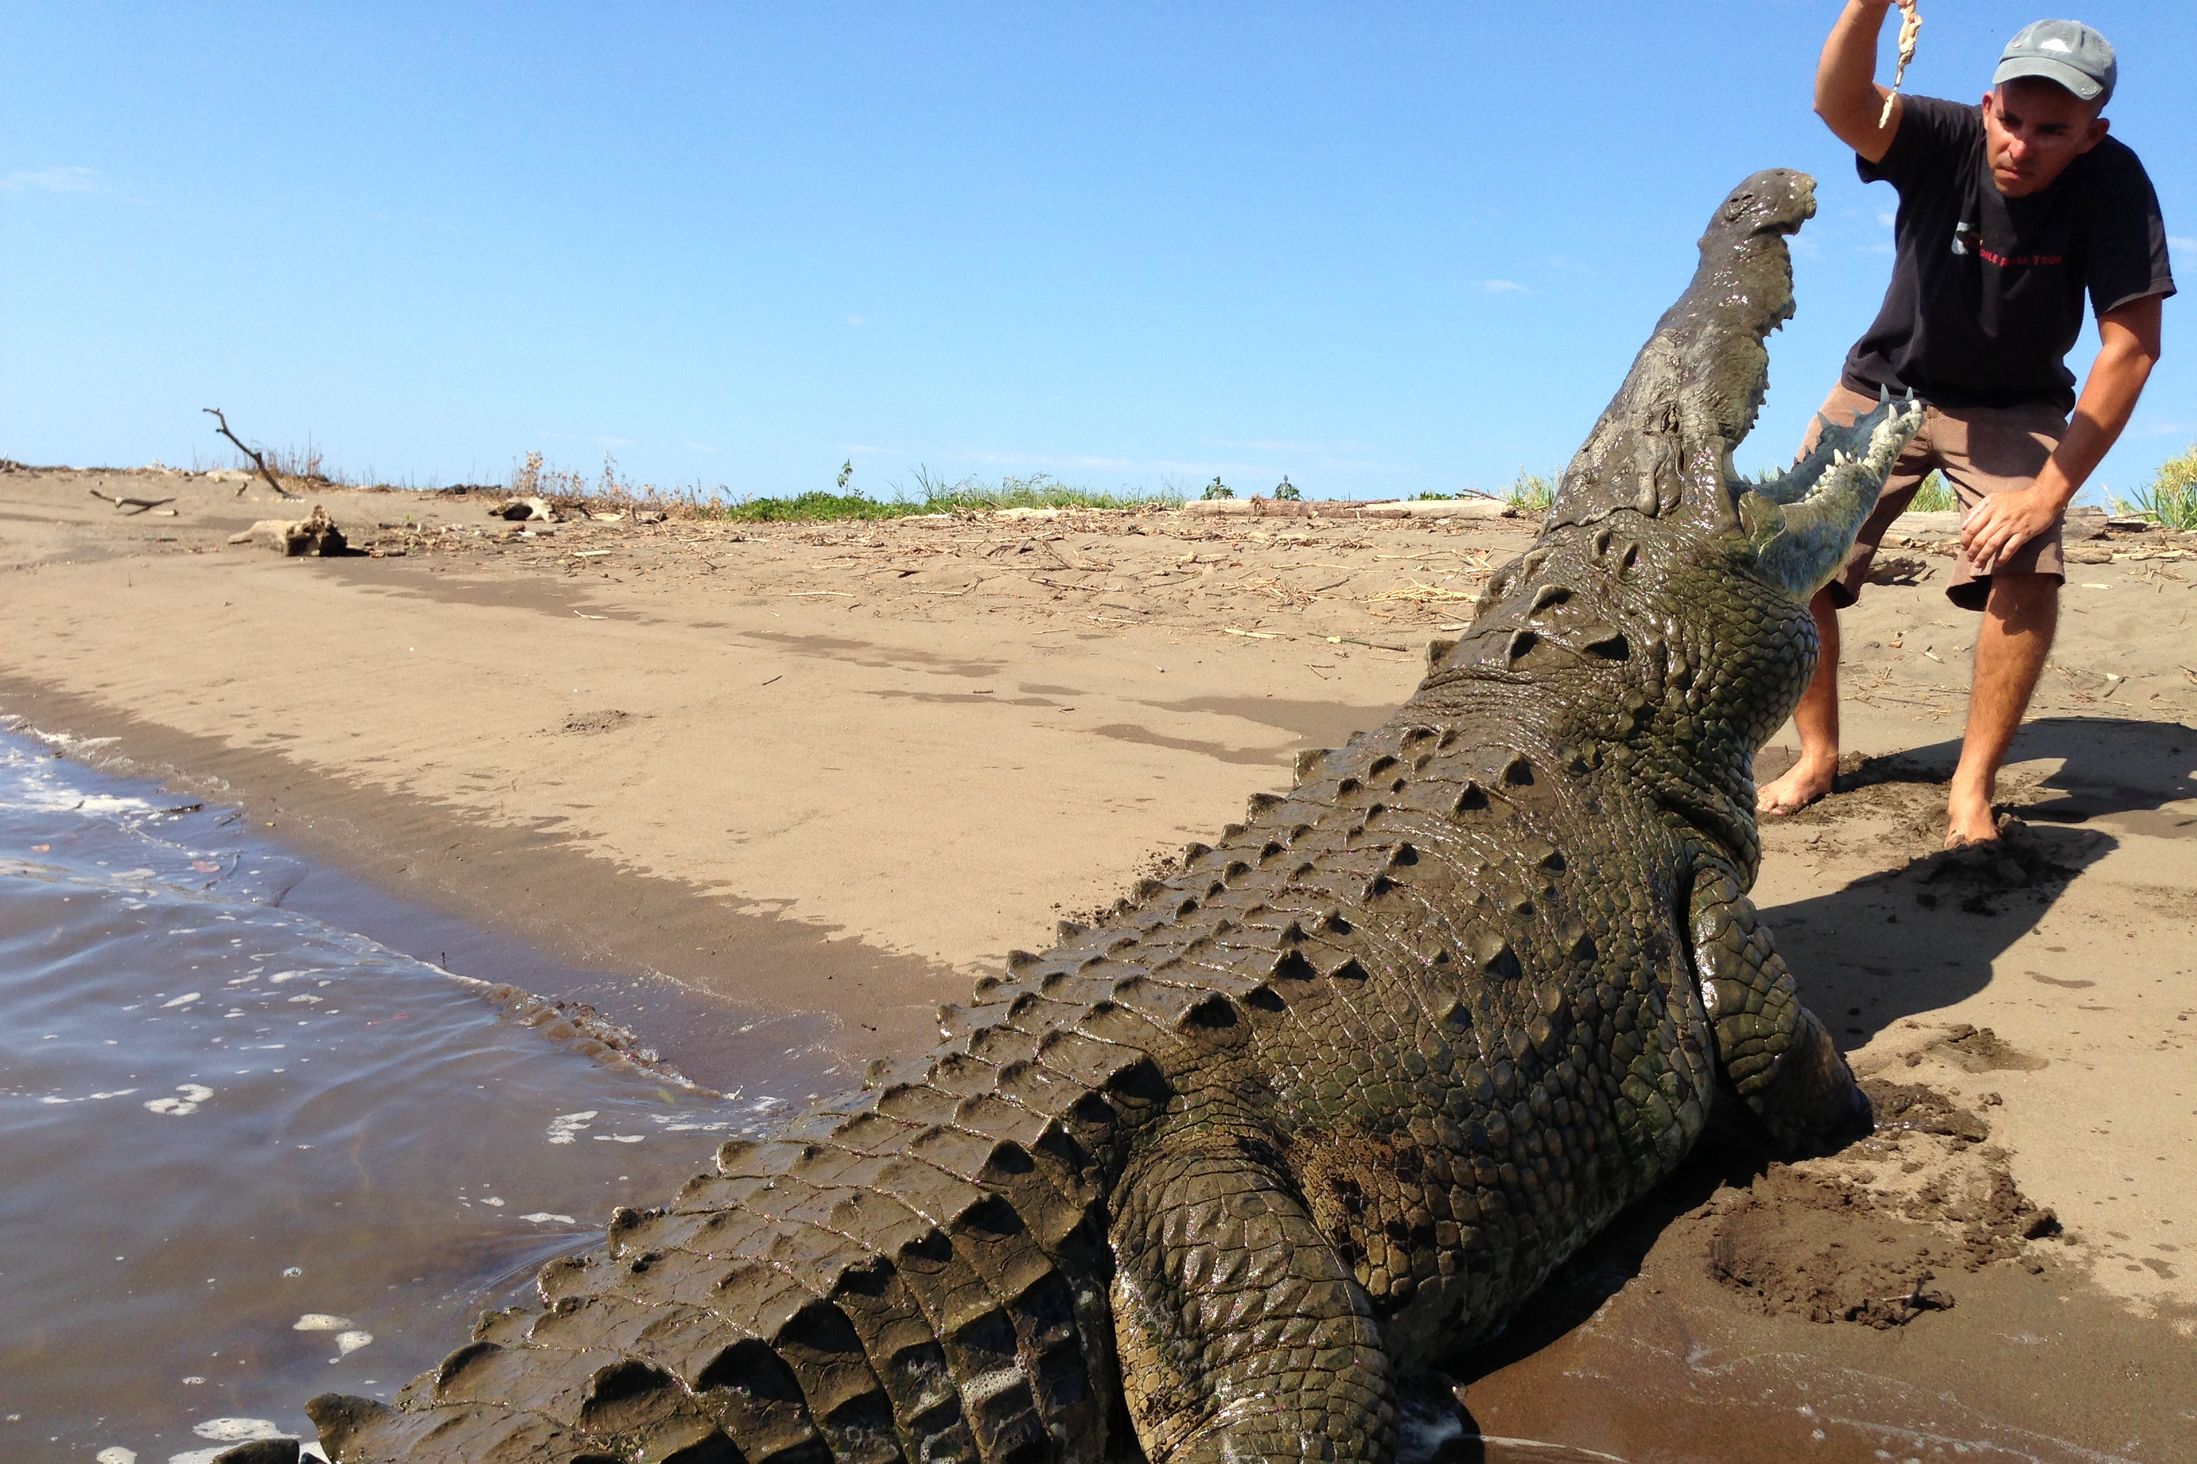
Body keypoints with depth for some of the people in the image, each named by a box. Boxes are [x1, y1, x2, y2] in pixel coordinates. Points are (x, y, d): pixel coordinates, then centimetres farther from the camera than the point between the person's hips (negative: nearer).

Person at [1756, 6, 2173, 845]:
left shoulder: (2112, 185, -23)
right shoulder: (1945, 139, -22)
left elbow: (2132, 345, -23)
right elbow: (1840, 105, -43)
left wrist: (2049, 490, -31)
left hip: (2013, 408, -1)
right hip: (1885, 387, 1)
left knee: (2026, 569, -24)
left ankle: (1972, 788, -10)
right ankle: (1817, 758, 11)